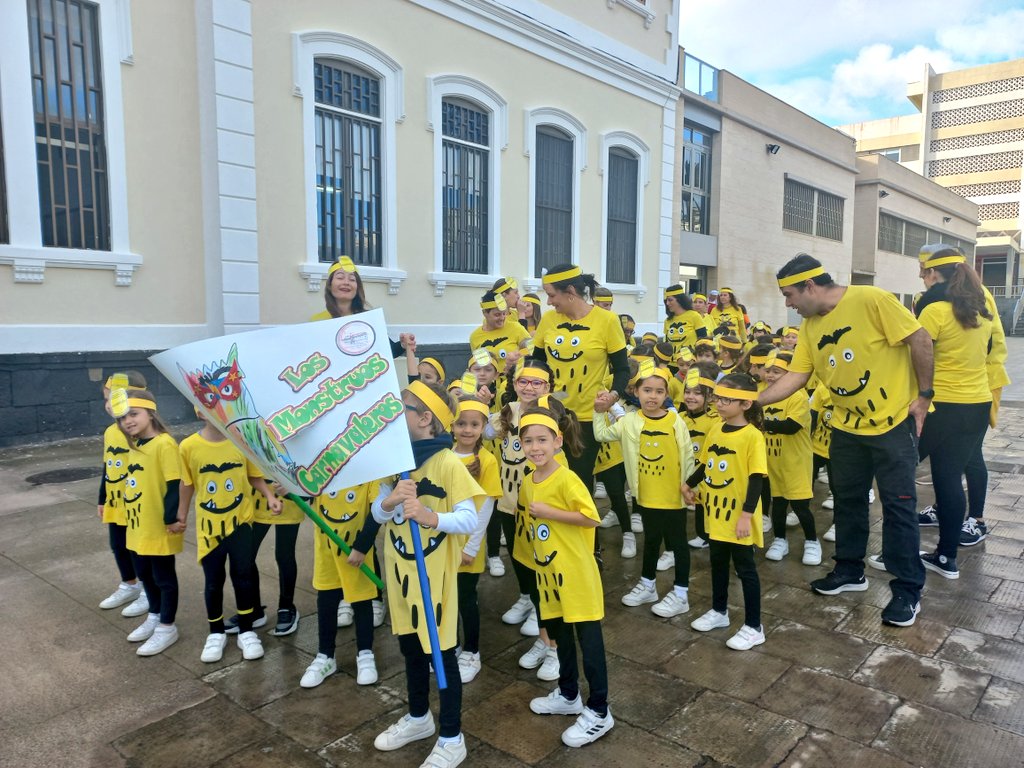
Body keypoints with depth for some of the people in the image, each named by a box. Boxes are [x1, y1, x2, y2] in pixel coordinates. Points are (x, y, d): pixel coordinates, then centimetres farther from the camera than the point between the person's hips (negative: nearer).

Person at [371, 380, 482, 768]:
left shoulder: (448, 463, -18)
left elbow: (471, 519, -21)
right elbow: (377, 513, 1)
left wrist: (431, 517, -37)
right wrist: (390, 502, -21)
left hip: (433, 572, -7)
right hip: (399, 568, 7)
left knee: (441, 652, 6)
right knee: (410, 646, 21)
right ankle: (419, 717, 43)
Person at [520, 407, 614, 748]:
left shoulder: (566, 479, -19)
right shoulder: (527, 483, 5)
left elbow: (590, 518, -24)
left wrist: (548, 512, -24)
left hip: (575, 572, -8)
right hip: (548, 571, 8)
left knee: (588, 638, 3)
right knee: (560, 633, 21)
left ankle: (599, 712, 16)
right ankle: (568, 695, 39)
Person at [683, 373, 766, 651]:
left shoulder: (752, 435, -18)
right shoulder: (715, 430, 2)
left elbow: (756, 479, -19)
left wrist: (747, 514, -21)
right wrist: (689, 485, 10)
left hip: (738, 516, -7)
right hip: (716, 512, 7)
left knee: (745, 569, 5)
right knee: (718, 563, 20)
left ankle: (753, 627, 19)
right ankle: (719, 611, 39)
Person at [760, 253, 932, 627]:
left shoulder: (871, 300, -19)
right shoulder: (809, 326, 1)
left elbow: (920, 340, -15)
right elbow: (795, 376, 0)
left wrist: (923, 395, -12)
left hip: (893, 421, -6)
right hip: (847, 425, 6)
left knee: (898, 505, 1)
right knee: (847, 499, 14)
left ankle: (908, 590, 15)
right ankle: (850, 570, 32)